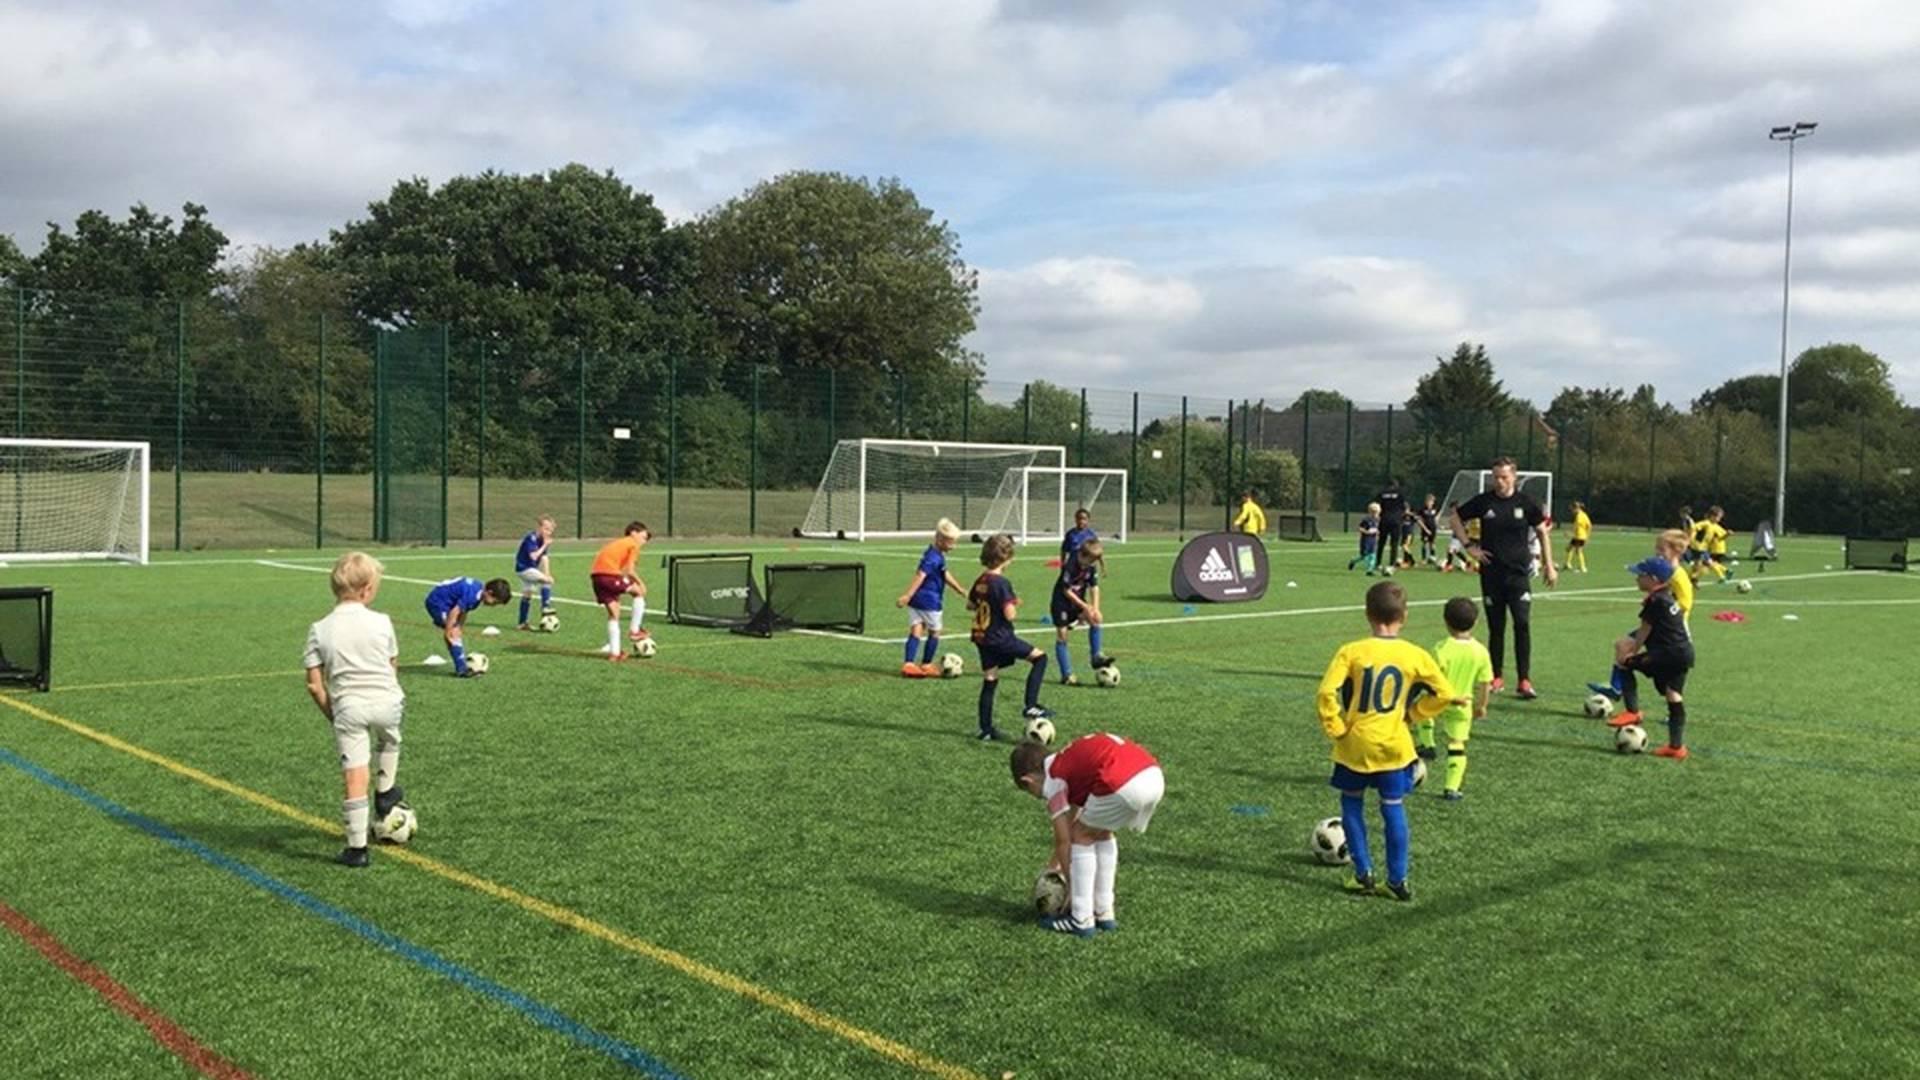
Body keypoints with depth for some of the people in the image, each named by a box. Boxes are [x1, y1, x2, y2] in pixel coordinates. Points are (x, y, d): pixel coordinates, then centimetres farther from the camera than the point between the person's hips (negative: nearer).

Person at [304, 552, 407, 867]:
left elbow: (315, 685, -1)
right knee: (389, 739, 36)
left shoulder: (319, 630, -1)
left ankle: (357, 847, 5)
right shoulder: (381, 622, -2)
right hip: (386, 702, 0)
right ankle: (385, 792, 46)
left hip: (348, 709, 0)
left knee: (354, 779, 1)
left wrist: (331, 713, 12)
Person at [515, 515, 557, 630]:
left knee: (527, 594, 15)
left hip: (531, 568, 10)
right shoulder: (531, 538, -23)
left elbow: (544, 558, 4)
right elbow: (534, 556, -33)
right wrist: (545, 545, -28)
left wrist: (547, 574, -3)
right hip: (523, 567, -10)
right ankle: (545, 607, -21)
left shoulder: (543, 540, 2)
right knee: (547, 580, -24)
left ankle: (522, 623, 23)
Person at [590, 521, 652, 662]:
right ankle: (634, 630, 11)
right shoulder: (633, 545, 6)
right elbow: (629, 570, -6)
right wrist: (640, 583, 8)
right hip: (610, 574, -8)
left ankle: (614, 651, 14)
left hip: (595, 575, 8)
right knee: (639, 592, 12)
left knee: (613, 613, 15)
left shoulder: (617, 543, 30)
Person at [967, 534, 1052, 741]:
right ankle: (1031, 705, -3)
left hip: (982, 638, 8)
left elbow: (970, 605, 21)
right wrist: (1015, 605, -3)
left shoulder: (980, 581, 7)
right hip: (1000, 638, -8)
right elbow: (1009, 614, -22)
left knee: (989, 681, 14)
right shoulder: (1001, 583, -18)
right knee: (1040, 657, 4)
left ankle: (986, 729, 17)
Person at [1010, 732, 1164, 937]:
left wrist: (1070, 884, 24)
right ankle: (1104, 913, 30)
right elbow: (1072, 821, 45)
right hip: (1155, 776, 8)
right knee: (1101, 834, 27)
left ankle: (1081, 920, 15)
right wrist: (1057, 863, 54)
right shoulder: (1070, 762, 34)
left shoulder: (1052, 781, 11)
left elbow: (1063, 839, 12)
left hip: (1124, 784, -8)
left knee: (1082, 837, 14)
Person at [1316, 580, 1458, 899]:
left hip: (1355, 745, -1)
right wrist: (1413, 712, 11)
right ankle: (1398, 880, 12)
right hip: (1394, 746, 1)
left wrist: (1335, 727, -6)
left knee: (1352, 805, 15)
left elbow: (1327, 692, -19)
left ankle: (1364, 874, 15)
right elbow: (1444, 693, 0)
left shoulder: (1352, 652, -12)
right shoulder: (1415, 656, -5)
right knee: (1394, 808, 10)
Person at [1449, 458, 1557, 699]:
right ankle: (1496, 678, 19)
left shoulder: (1526, 502, -2)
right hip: (1491, 573, 1)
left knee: (1522, 624, -11)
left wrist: (1549, 565, 7)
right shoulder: (1484, 501, -1)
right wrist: (1469, 546, 1)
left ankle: (1524, 681, -7)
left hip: (1518, 573, -1)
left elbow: (1542, 531, 9)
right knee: (1495, 627, 8)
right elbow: (1456, 518, 11)